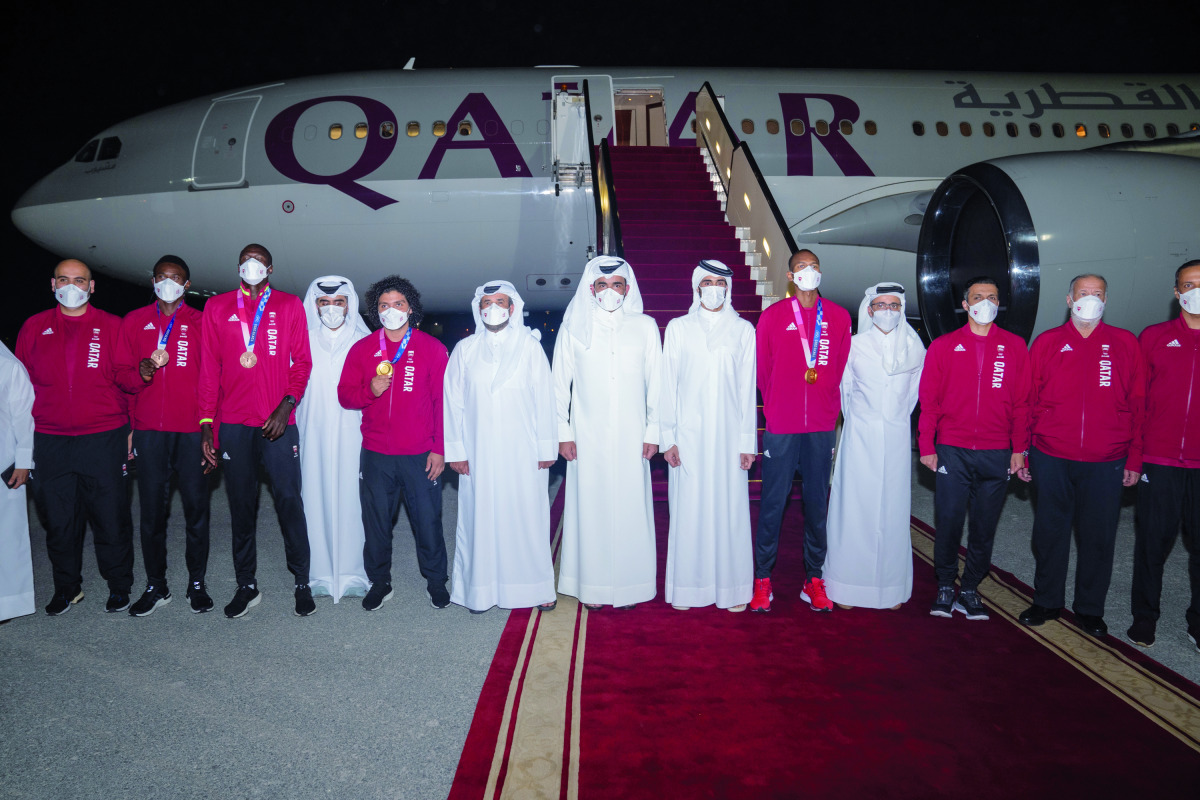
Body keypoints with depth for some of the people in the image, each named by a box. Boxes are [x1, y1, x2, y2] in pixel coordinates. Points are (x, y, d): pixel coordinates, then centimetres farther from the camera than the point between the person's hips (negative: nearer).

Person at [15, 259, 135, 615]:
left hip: (104, 439, -2)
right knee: (59, 520, 10)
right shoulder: (34, 328, 11)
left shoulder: (111, 327, 5)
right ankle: (67, 588, 26)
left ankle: (119, 585, 19)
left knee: (111, 518, 2)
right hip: (50, 443, 2)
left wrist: (131, 428, -6)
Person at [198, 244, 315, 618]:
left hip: (278, 422, -1)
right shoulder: (217, 307, 12)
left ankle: (302, 581, 8)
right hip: (233, 424, 2)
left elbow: (302, 361, 4)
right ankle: (247, 585, 16)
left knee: (289, 500, -3)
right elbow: (209, 368, 9)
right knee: (241, 505, 6)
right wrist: (206, 423, 3)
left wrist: (286, 406, -10)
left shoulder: (289, 306, 9)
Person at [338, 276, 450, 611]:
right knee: (376, 522, 10)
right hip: (375, 456, 2)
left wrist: (440, 449, -5)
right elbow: (344, 394, 7)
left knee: (428, 520, 3)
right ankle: (379, 582, 27)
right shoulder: (362, 349, 8)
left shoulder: (432, 348, 2)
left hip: (420, 456, -2)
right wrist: (371, 390, -14)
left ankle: (436, 581, 23)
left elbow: (443, 402, 0)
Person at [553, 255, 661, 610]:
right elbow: (560, 384, 7)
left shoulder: (645, 327, 7)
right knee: (590, 507, 1)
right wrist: (563, 431, 1)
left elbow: (655, 383, 7)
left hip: (631, 438, 1)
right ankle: (593, 587, 12)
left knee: (630, 507, 2)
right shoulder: (574, 328, 5)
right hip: (587, 436, 0)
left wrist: (653, 431, 1)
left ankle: (629, 585, 14)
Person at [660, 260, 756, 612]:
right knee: (688, 508, 1)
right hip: (688, 433, 0)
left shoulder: (743, 329, 8)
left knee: (730, 508, 2)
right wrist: (668, 436, -1)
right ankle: (687, 588, 11)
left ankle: (732, 588, 12)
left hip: (729, 434, 1)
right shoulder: (678, 328, 7)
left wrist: (748, 439, 1)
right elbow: (668, 383, 5)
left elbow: (747, 386, 6)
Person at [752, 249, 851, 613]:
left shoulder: (839, 317, 8)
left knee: (818, 504, 7)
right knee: (773, 504, 0)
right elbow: (762, 369, 9)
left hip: (822, 427, 2)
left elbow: (841, 368, 13)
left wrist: (830, 410, 11)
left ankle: (814, 580, 18)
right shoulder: (773, 316, 2)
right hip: (781, 427, -2)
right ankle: (762, 580, 10)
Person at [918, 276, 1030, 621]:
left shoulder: (1015, 347, 8)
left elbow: (1022, 402, 8)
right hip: (952, 452, -1)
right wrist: (927, 446, 0)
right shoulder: (943, 346, 5)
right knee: (948, 522, -2)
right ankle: (945, 587, 14)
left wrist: (1020, 448, 2)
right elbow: (928, 399, 5)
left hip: (996, 456, 1)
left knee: (985, 527, 6)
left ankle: (970, 589, 19)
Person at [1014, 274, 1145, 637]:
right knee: (1049, 533, 9)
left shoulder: (1125, 344, 5)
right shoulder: (1046, 343, 4)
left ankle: (1090, 608, 23)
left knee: (1099, 538, 7)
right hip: (1051, 460, 0)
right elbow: (1027, 402, 5)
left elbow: (1138, 405, 5)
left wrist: (1134, 459, 1)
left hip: (1106, 464, 0)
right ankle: (1047, 602, 25)